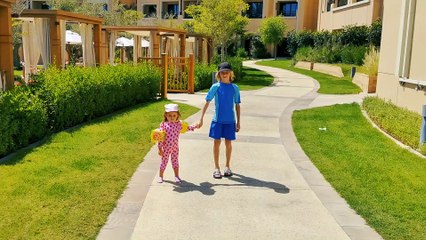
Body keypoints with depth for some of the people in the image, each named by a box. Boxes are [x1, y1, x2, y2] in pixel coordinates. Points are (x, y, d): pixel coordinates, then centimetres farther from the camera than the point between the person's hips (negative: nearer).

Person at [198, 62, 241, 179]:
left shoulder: (234, 88, 0)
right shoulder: (215, 87, -3)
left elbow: (237, 105, 6)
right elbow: (207, 103, -2)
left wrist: (238, 122, 5)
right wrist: (201, 119, -7)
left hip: (230, 120, 1)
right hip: (217, 119, -1)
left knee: (228, 143, 8)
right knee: (216, 142, 3)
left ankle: (227, 166, 25)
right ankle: (216, 167, 15)